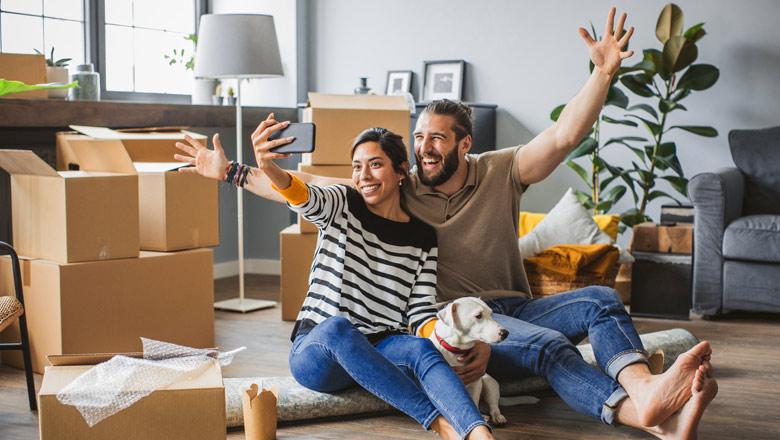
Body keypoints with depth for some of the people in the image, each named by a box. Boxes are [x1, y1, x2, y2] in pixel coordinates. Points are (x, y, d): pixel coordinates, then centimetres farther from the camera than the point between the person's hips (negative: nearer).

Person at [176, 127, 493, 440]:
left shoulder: (422, 237, 10)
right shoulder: (343, 205, 4)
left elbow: (421, 312, 6)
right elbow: (303, 196, -19)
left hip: (380, 351, 2)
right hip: (316, 350, -2)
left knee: (421, 348, -33)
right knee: (336, 327, -38)